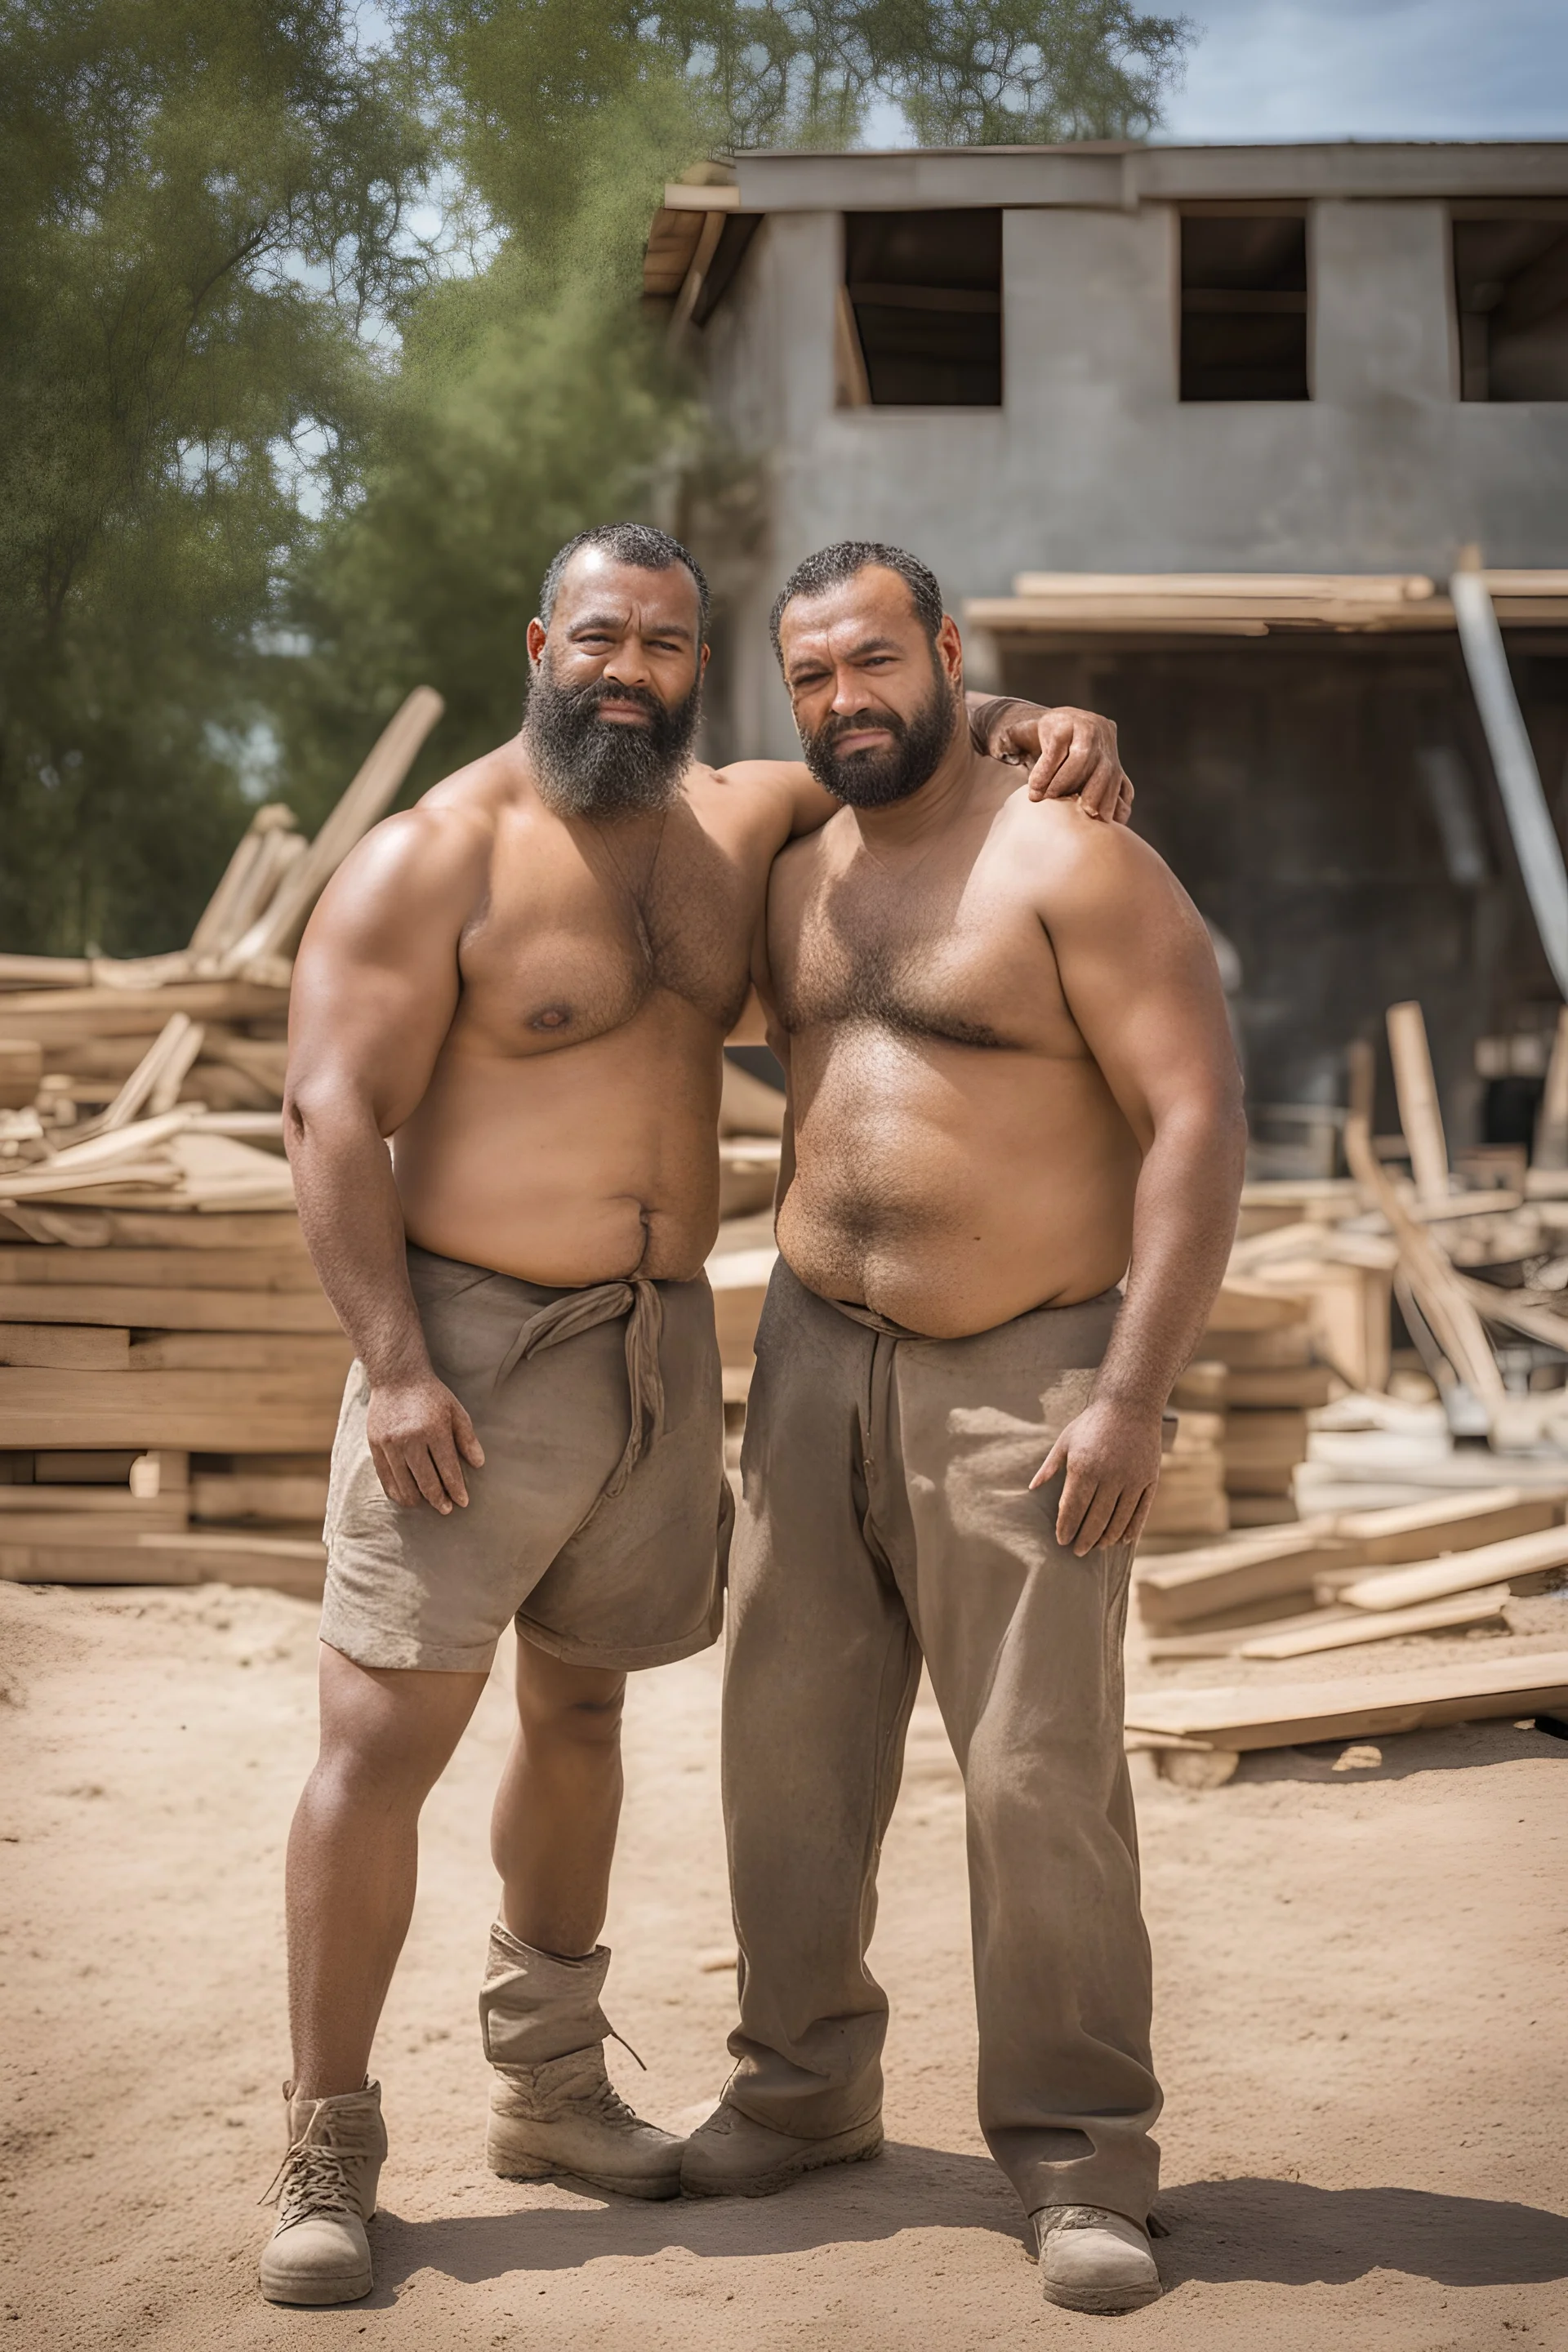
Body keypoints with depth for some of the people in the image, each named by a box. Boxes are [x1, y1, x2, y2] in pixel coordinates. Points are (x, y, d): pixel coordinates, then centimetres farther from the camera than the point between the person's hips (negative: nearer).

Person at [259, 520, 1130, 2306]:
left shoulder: (736, 825, 9)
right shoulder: (433, 860, -9)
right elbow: (331, 1116, -13)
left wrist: (1038, 730, 2)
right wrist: (393, 1366, -21)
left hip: (664, 1346, 6)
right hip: (474, 1350, -6)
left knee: (581, 1706, 17)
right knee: (382, 1738, -8)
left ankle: (547, 2081, 32)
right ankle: (326, 2154, 4)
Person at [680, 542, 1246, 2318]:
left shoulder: (1074, 866, -10)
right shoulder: (796, 880, 12)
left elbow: (1198, 1120, -15)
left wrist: (1133, 1397, -20)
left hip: (1024, 1376, -6)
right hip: (816, 1356, 7)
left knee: (1042, 1773, -6)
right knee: (788, 1740, 9)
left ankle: (1080, 2163, 8)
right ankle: (804, 2086, 27)